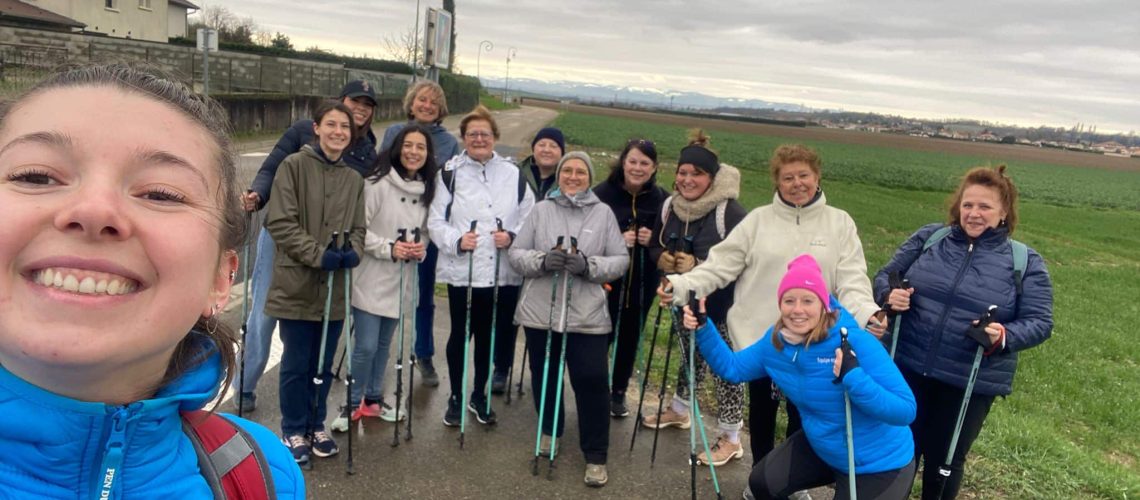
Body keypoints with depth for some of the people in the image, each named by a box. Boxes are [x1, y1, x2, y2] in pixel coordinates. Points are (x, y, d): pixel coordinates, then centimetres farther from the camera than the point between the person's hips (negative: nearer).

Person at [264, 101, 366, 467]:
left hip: (334, 288, 4)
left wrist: (352, 252, -12)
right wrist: (318, 254, -19)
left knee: (323, 364, 14)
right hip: (297, 285, -4)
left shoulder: (354, 179, 9)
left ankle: (316, 426, 31)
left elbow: (357, 229, 10)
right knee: (296, 364, 6)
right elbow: (280, 222, -11)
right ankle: (294, 431, 24)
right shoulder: (294, 165, -6)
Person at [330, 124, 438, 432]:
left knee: (384, 344, 17)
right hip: (371, 278, -5)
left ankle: (373, 400, 33)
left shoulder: (427, 189, 4)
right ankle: (352, 404, 17)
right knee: (366, 346, -3)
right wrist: (389, 248, -23)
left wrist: (421, 248, -5)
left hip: (401, 280, 5)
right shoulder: (378, 183, -13)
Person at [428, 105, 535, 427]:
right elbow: (436, 221, -2)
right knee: (460, 335, 8)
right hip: (461, 271, -2)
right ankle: (456, 397, 27)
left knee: (490, 336, 13)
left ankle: (479, 395, 32)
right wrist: (457, 240, -19)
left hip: (503, 273, 2)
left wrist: (513, 237, -12)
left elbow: (529, 219, 6)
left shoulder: (512, 174, 7)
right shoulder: (451, 174, 1)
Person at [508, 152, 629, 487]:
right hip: (540, 311, 2)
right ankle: (550, 430, 42)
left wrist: (589, 266, -17)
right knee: (545, 375, 16)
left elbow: (620, 260, 1)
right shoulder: (541, 210, 5)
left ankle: (595, 455, 12)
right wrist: (542, 260, -16)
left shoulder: (604, 213, 3)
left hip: (587, 315, -2)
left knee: (592, 381, -3)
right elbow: (516, 254, 4)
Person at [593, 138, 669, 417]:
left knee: (630, 338, 13)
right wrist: (618, 240, -23)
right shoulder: (603, 193, -11)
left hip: (641, 284, 3)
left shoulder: (661, 199, -2)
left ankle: (619, 392, 31)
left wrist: (653, 240, -14)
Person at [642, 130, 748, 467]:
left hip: (721, 306, -7)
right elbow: (655, 246, 13)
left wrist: (698, 266, -32)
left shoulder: (730, 211, -23)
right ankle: (678, 410, 46)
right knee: (690, 357, 25)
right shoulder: (670, 206, 1)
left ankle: (731, 439, 17)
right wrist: (661, 259, -11)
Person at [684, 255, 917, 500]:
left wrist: (853, 376, -44)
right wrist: (703, 328, -11)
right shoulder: (777, 341, -11)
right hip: (821, 448, 6)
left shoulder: (858, 343, -30)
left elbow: (906, 410, -30)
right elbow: (732, 368, 3)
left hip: (880, 464, -6)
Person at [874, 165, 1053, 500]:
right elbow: (885, 275, 6)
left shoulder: (1026, 262, -1)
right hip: (907, 369, 1)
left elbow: (1039, 322, -4)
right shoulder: (928, 238, 3)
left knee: (944, 462, 15)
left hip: (971, 383, -1)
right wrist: (889, 295, -17)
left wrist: (1004, 337, -25)